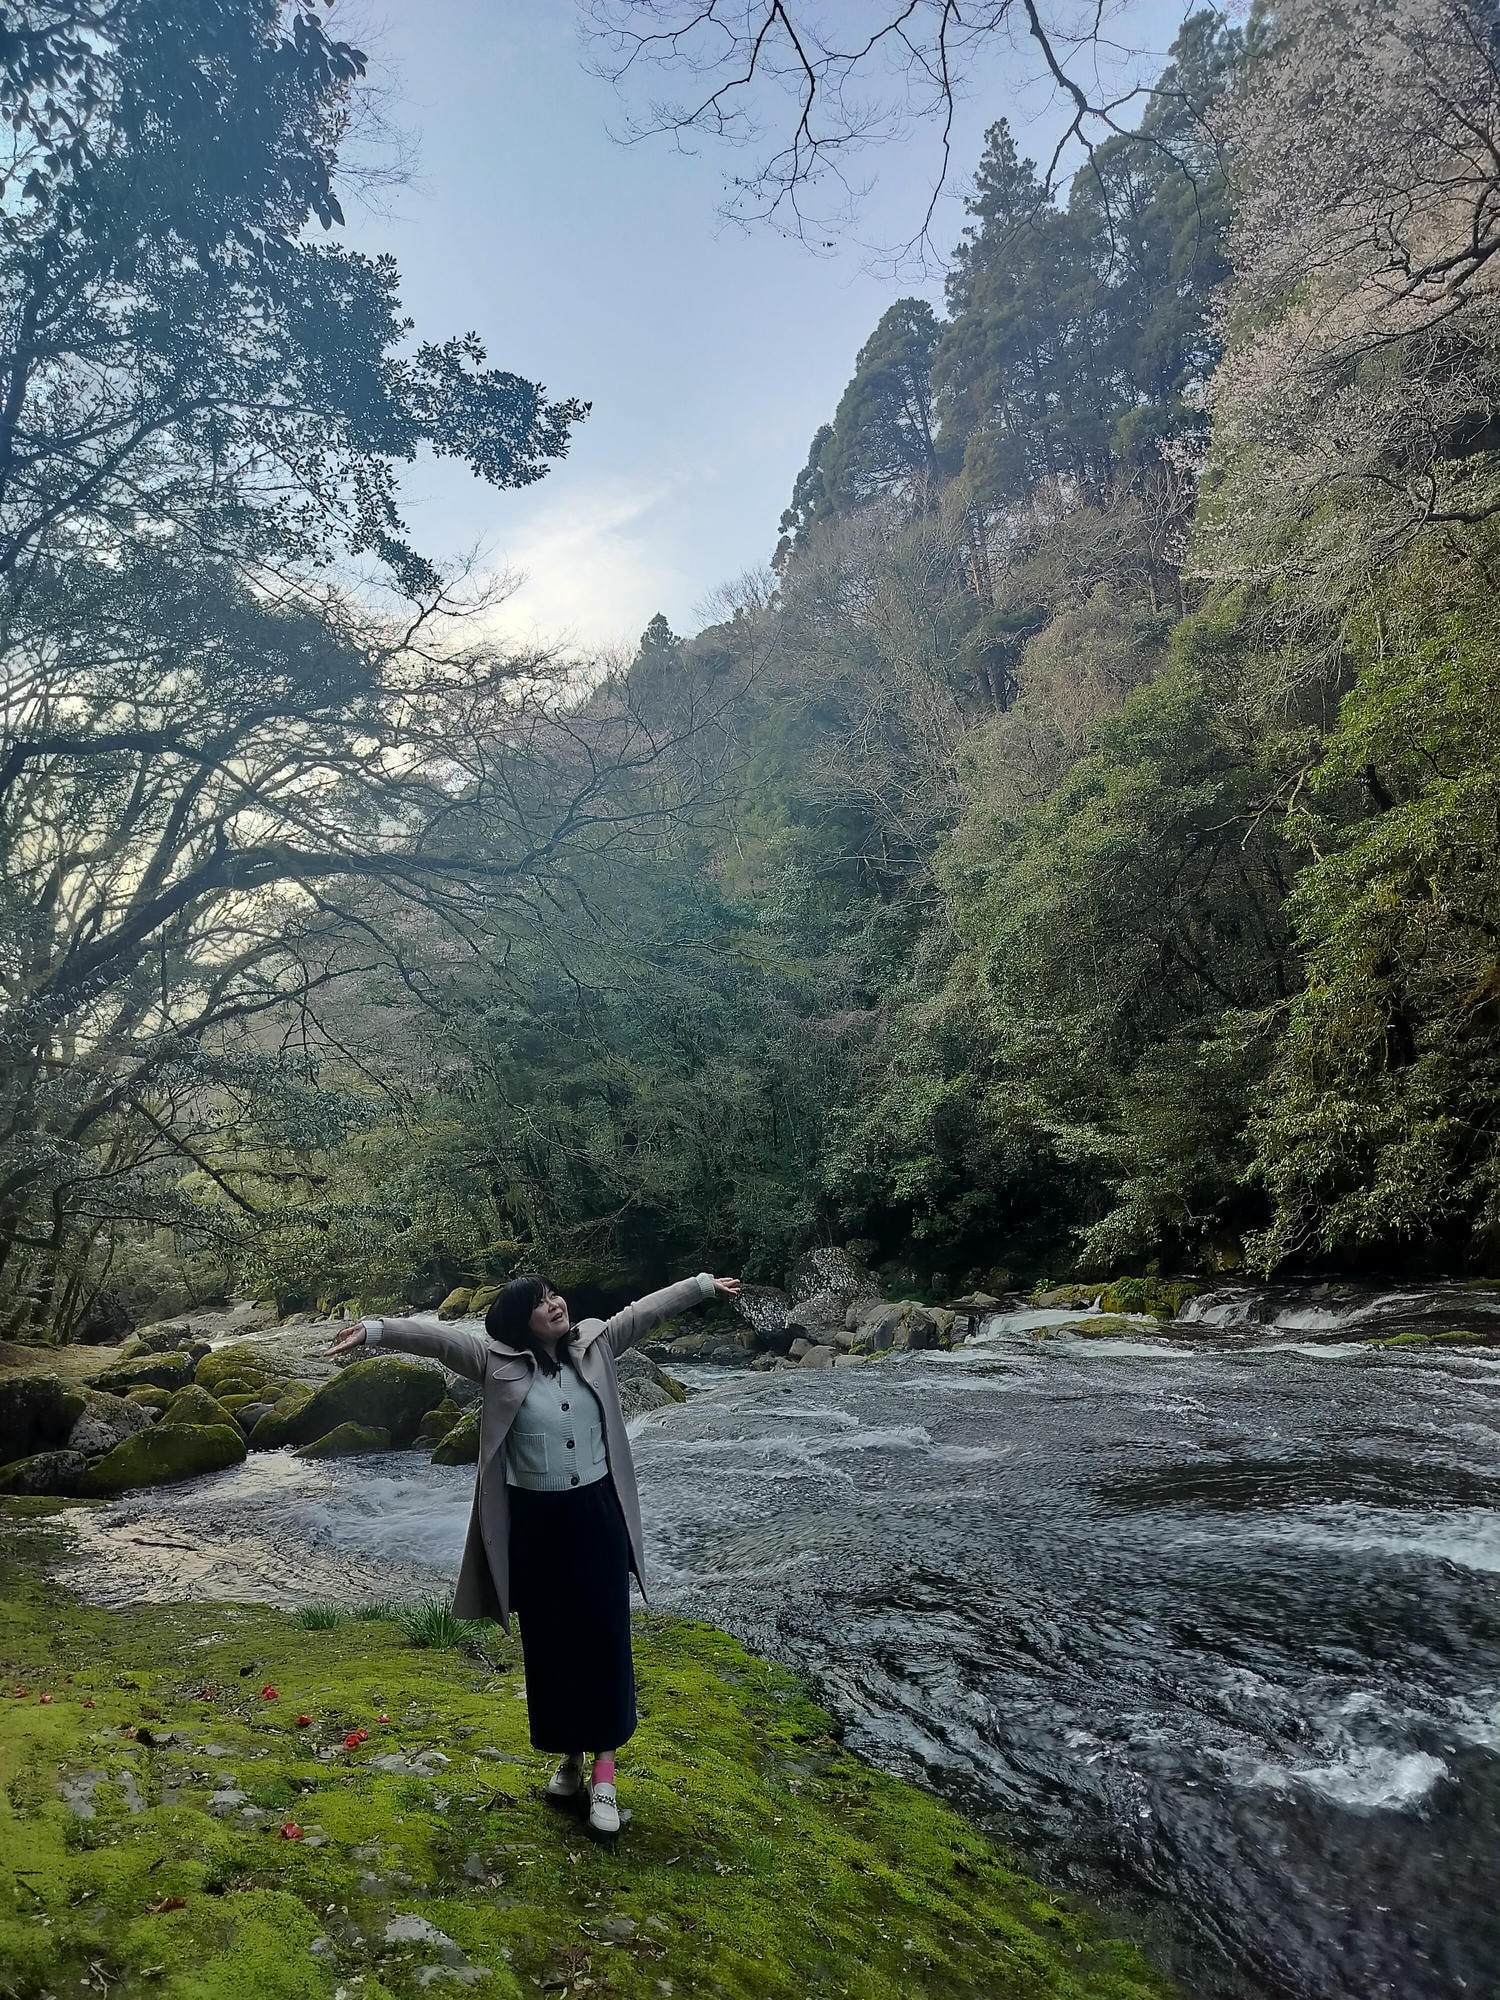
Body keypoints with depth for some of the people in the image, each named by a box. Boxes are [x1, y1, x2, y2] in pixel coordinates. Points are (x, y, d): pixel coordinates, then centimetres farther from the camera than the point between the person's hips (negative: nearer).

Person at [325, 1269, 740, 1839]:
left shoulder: (594, 1344, -2)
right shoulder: (498, 1362, -10)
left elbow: (647, 1308, 6)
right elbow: (436, 1336, -18)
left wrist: (705, 1284, 12)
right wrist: (373, 1330, -30)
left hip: (598, 1516, 1)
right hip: (534, 1522, -1)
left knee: (605, 1638, 4)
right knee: (550, 1643, 13)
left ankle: (603, 1770, 16)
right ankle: (569, 1757, 32)